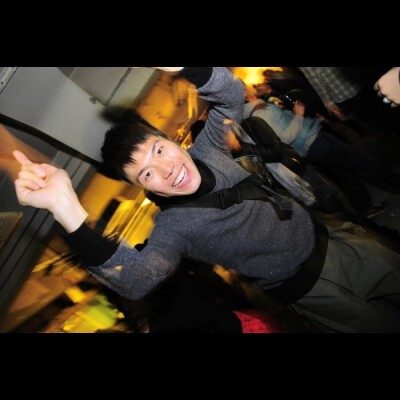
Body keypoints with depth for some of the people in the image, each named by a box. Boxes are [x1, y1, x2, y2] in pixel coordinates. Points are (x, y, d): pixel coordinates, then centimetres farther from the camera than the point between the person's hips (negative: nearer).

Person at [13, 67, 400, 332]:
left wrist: (182, 69, -35)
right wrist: (66, 206, -58)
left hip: (330, 241, 5)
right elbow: (136, 280, -43)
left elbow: (231, 94, -13)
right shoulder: (171, 228, -25)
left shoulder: (206, 149, -10)